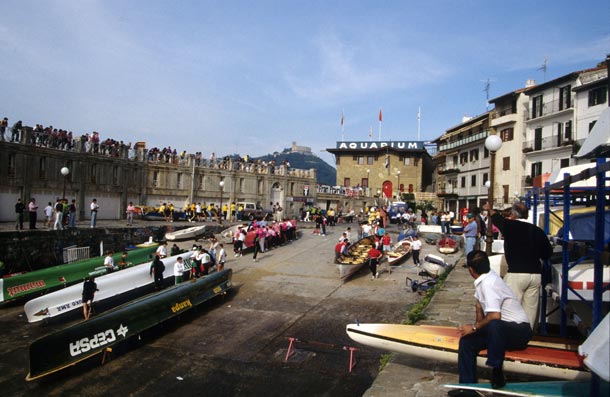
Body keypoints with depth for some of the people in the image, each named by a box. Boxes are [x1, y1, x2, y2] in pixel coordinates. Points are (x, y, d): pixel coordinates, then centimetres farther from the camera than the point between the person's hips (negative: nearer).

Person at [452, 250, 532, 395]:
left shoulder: (488, 283, -25)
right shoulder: (482, 280, 2)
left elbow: (494, 316, -32)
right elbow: (479, 303, 17)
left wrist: (474, 327, -18)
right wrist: (478, 326, 8)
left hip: (519, 330, -9)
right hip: (500, 329, 9)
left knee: (494, 325, -40)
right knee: (467, 341, -1)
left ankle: (497, 372, -21)